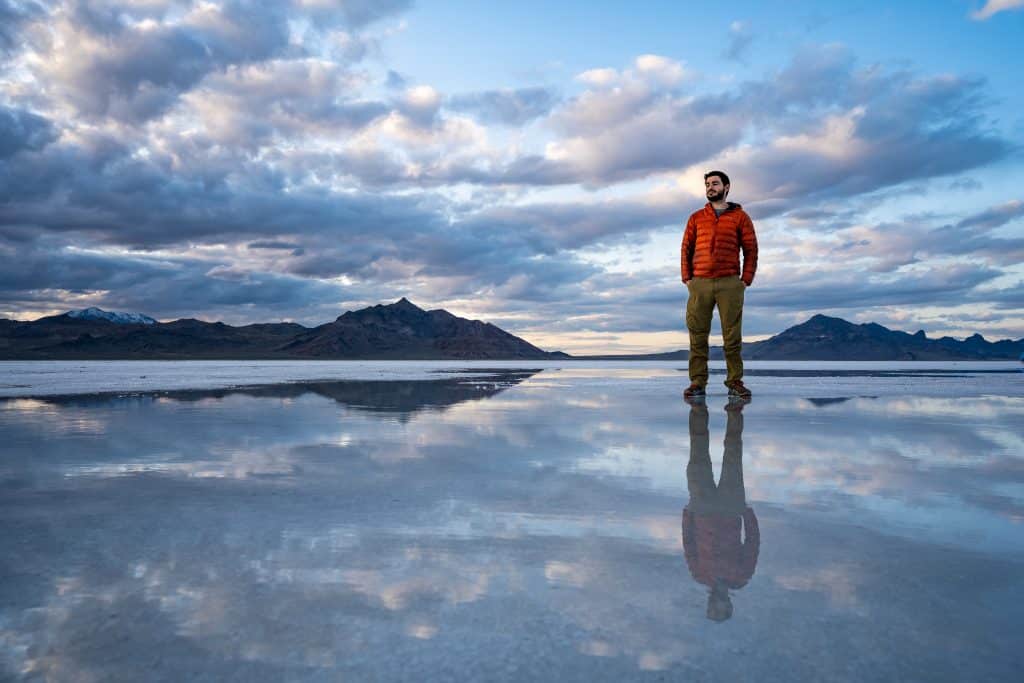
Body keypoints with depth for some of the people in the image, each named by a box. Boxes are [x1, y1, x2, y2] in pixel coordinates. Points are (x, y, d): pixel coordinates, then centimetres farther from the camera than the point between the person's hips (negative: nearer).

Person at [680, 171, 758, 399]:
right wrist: (686, 279, 1)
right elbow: (686, 249, 11)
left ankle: (735, 382, 4)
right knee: (697, 335, -1)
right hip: (699, 284, 2)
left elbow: (751, 250, 6)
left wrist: (746, 280, -3)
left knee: (732, 336, -1)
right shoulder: (696, 218, 14)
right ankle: (697, 382, 2)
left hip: (730, 284, -1)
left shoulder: (740, 217, 9)